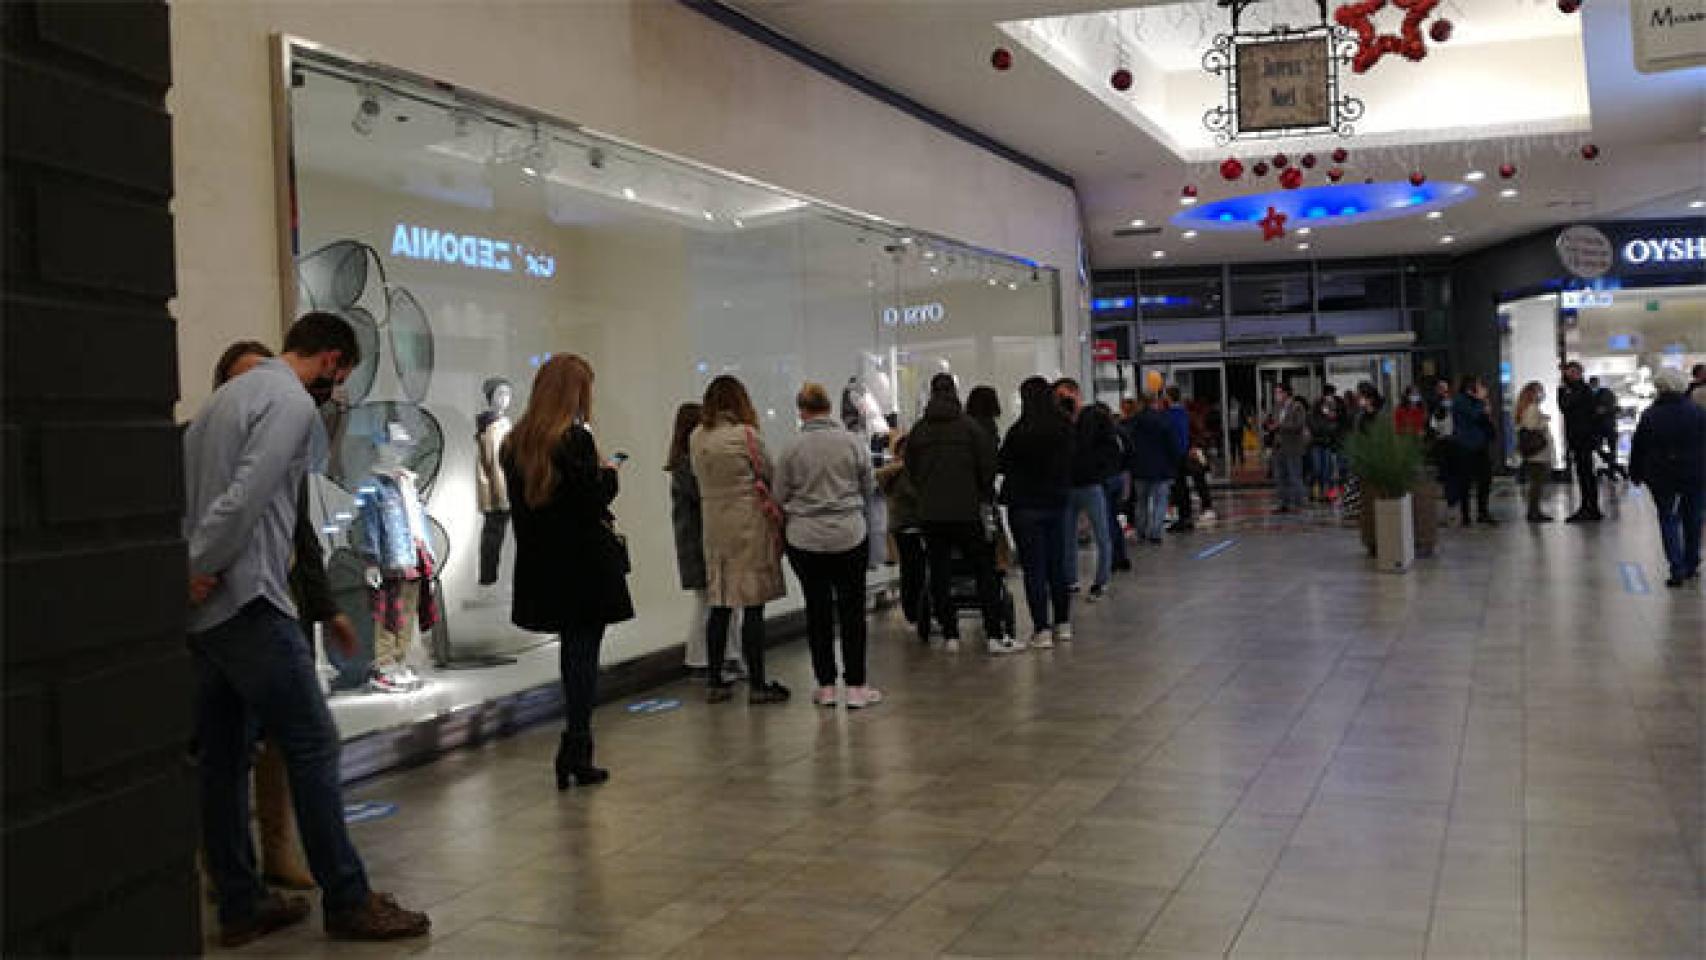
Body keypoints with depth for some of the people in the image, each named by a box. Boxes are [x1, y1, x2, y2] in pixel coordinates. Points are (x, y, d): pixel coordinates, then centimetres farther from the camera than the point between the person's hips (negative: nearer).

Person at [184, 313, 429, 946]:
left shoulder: (227, 396, 19)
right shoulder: (292, 402, -9)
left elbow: (180, 485, 16)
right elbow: (246, 496, -21)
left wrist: (189, 570, 10)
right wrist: (203, 569, -12)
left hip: (199, 610, 10)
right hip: (247, 604, -10)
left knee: (223, 758, 11)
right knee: (313, 746, -4)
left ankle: (240, 905, 19)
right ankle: (347, 902, 1)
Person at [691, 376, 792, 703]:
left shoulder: (695, 438, 5)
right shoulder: (746, 434, -10)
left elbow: (701, 478, 11)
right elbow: (767, 476, -1)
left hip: (714, 525, 5)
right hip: (750, 525, -5)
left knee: (719, 605, 11)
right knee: (753, 606, -1)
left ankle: (714, 682, 16)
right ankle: (757, 684, 4)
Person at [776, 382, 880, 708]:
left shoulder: (792, 450, -7)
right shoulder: (854, 443, -5)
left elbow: (780, 498, 1)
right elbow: (868, 488, 6)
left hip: (805, 540, 0)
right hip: (850, 535, 0)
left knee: (817, 609, 9)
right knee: (852, 608, 7)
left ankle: (826, 686, 14)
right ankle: (856, 687, 8)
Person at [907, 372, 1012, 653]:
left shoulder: (919, 431, 3)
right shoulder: (970, 427, -5)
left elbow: (911, 471, 10)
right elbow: (987, 467, -4)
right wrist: (985, 498, 10)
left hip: (930, 512, 3)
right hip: (966, 511, -2)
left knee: (939, 573, 8)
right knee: (984, 570, 3)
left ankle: (949, 635, 11)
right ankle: (994, 635, 0)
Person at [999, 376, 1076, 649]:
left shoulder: (1020, 431, -16)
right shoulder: (1065, 427, 0)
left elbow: (1002, 465, -5)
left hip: (1026, 505, -5)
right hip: (1058, 502, 5)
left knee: (1034, 568, -1)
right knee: (1057, 564, 15)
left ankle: (1042, 629, -1)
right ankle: (1063, 623, 22)